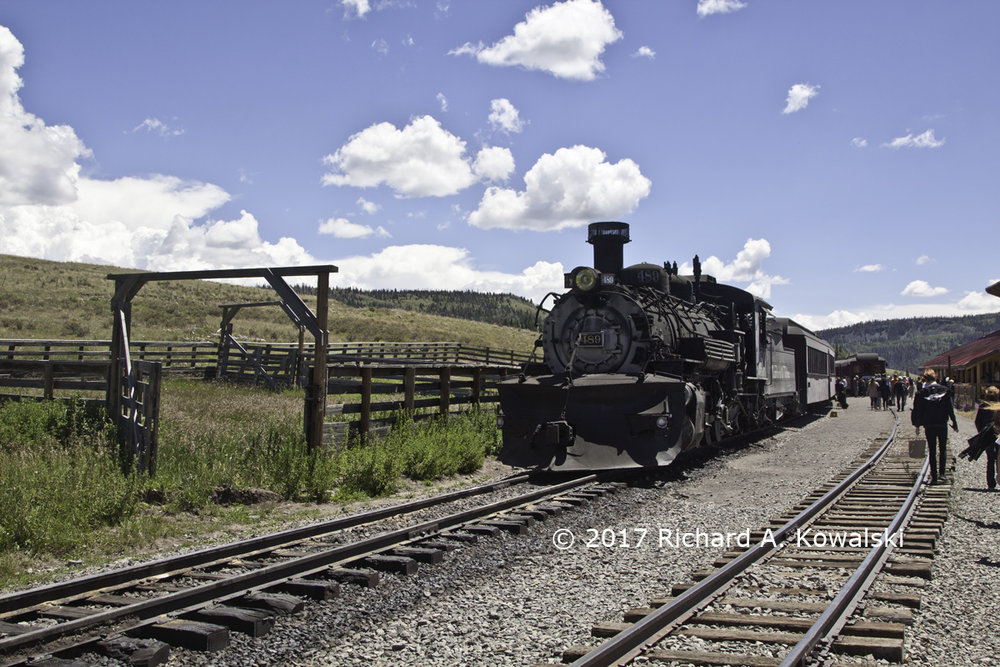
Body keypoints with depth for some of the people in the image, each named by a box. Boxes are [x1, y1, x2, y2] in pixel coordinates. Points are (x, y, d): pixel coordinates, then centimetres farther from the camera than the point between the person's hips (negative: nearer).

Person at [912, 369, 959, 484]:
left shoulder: (922, 392, -4)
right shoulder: (944, 390, -3)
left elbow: (917, 410, -1)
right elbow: (951, 408, -1)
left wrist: (917, 425, 8)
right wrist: (954, 423, 6)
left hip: (929, 426, 0)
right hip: (942, 424, 0)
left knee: (932, 451, 7)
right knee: (943, 449, 14)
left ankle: (934, 476, 4)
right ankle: (941, 473, 2)